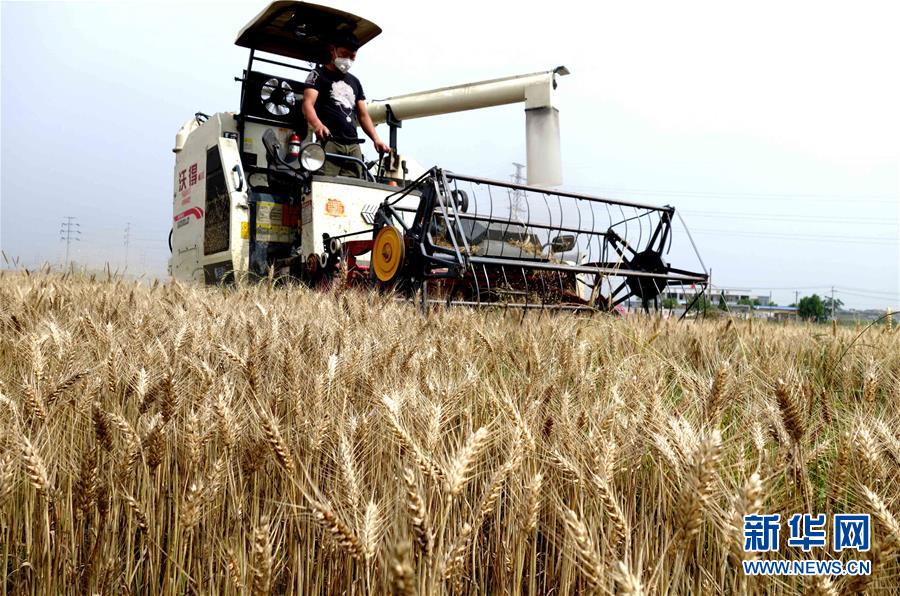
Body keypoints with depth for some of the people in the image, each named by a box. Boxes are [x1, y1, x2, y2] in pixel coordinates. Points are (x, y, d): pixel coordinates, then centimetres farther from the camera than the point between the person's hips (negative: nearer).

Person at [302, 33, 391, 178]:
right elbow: (308, 104, -8)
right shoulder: (319, 75, 8)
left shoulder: (355, 82, 27)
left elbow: (363, 115, 24)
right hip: (329, 143, -6)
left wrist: (376, 139, 5)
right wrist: (318, 125, -31)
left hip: (353, 146, 6)